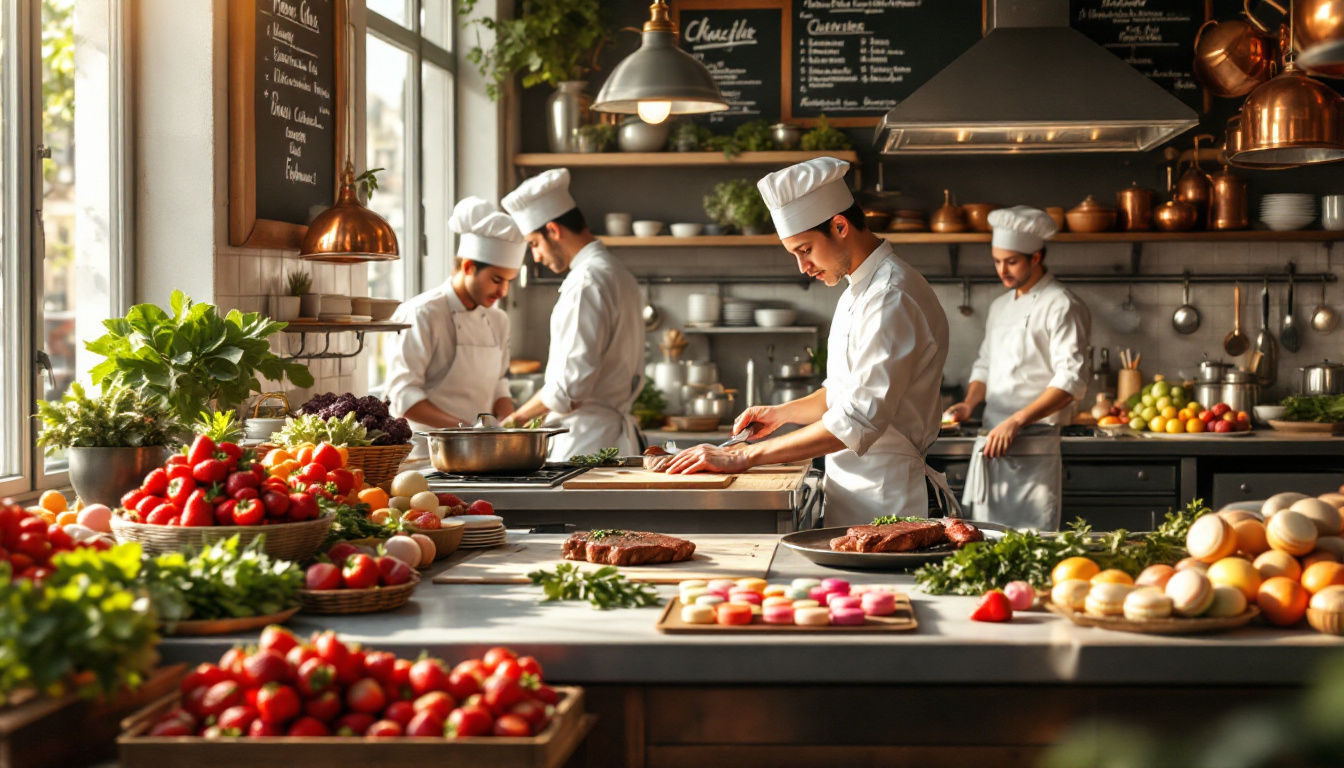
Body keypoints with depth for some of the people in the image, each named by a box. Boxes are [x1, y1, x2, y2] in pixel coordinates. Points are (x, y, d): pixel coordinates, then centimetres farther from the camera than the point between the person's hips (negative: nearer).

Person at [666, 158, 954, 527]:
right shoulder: (858, 291, 15)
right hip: (852, 492, 9)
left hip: (883, 503, -9)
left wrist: (744, 458, -24)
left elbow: (859, 421, -26)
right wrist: (783, 413, 10)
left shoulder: (893, 299, -19)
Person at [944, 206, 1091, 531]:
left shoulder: (1061, 306, -7)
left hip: (1033, 446, -7)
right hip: (992, 443, 8)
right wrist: (969, 404, 6)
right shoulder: (1000, 307, 18)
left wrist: (1016, 421, -21)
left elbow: (1071, 381, -15)